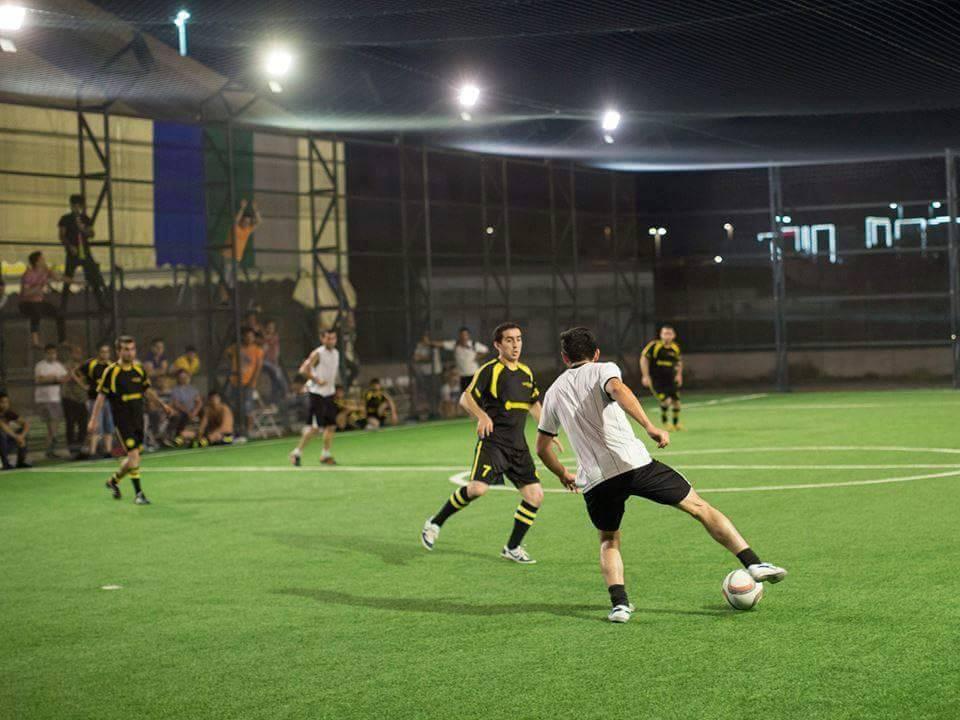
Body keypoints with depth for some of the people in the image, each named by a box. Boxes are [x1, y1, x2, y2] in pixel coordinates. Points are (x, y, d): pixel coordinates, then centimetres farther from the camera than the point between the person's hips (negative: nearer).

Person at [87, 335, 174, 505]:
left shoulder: (139, 369, 8)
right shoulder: (111, 371, -8)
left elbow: (147, 391, 20)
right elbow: (101, 396, -7)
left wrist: (162, 405, 12)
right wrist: (93, 420, -11)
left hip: (138, 419, 6)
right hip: (122, 420, -6)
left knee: (134, 457, 10)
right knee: (133, 454, -14)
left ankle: (113, 481, 35)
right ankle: (138, 493, -4)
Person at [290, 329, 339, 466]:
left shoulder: (336, 353, 11)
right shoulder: (317, 354, -13)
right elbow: (303, 369, -21)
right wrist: (317, 380, -19)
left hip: (329, 393, 7)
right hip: (317, 393, -7)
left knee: (331, 426, 4)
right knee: (315, 426, -10)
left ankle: (326, 455, 13)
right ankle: (297, 452, 0)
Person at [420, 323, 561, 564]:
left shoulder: (526, 373, 14)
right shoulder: (490, 370, -7)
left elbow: (533, 404, 28)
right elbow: (466, 397, -14)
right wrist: (482, 416, -32)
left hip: (518, 446, 7)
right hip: (493, 442, -7)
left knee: (535, 496, 0)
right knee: (478, 488, -25)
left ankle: (512, 548, 16)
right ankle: (435, 523, -3)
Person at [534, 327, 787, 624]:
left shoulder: (553, 392, 22)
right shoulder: (603, 369, 10)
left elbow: (542, 447, 28)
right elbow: (618, 390, -16)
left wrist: (563, 475, 45)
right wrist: (650, 427, -25)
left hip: (595, 481, 3)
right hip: (634, 464, -3)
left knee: (609, 541, 25)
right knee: (700, 507, 9)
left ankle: (619, 603, 3)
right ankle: (754, 564, 4)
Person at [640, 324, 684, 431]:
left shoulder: (675, 348, 2)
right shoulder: (654, 345, -13)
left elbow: (679, 362, 20)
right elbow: (644, 359, -7)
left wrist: (679, 374, 8)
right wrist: (646, 376, -11)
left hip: (670, 379, 5)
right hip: (656, 381, -5)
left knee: (676, 401, 5)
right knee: (666, 401, -18)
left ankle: (676, 423, 29)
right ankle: (664, 420, 11)